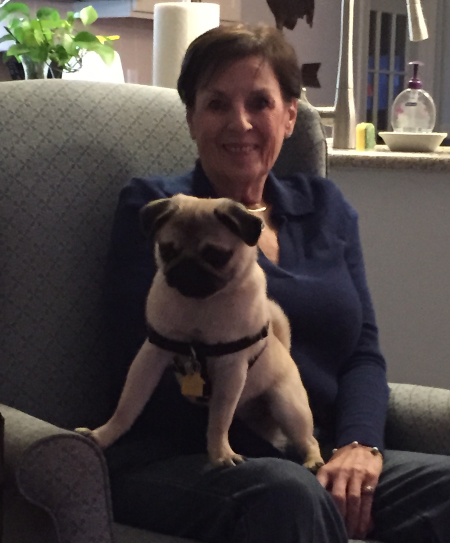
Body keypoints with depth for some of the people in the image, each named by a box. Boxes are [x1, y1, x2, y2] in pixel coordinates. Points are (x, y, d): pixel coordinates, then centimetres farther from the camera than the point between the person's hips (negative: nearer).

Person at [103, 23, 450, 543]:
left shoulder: (326, 207, 18)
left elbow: (363, 350, 12)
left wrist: (359, 445, -10)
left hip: (313, 463, 5)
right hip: (181, 464, -4)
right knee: (292, 494, -37)